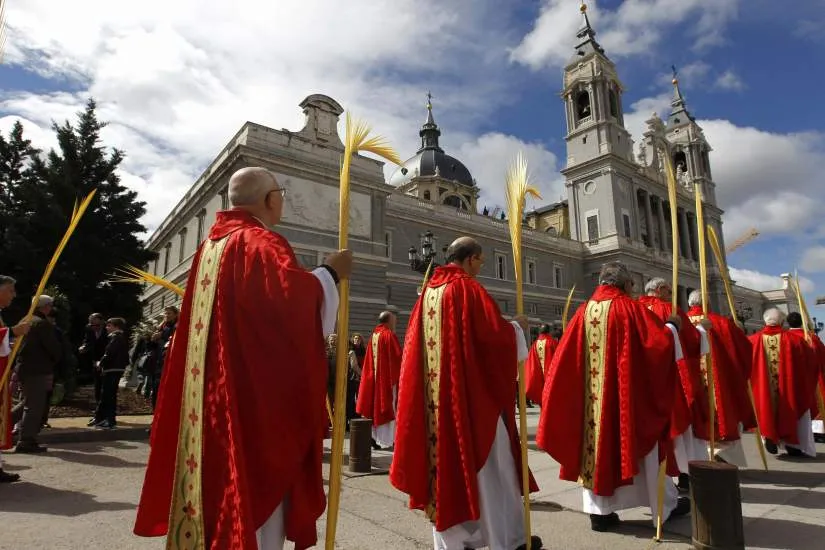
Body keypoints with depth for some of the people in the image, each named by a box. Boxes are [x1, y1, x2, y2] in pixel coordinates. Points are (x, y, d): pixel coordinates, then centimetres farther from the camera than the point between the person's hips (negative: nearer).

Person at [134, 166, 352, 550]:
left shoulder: (211, 244, 15)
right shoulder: (261, 243, -13)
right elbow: (294, 298, -28)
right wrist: (330, 273, -12)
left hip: (213, 393, 9)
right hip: (257, 392, -9)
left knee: (221, 475, 19)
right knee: (257, 484, 0)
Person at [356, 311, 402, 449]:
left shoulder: (373, 336, 10)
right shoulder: (389, 335, -11)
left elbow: (368, 360, 13)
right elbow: (397, 357, -13)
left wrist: (372, 375, 17)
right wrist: (399, 375, -1)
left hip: (373, 377, 7)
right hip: (387, 377, -7)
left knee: (375, 405, 10)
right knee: (388, 406, 0)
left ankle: (374, 437, 12)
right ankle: (387, 439, 3)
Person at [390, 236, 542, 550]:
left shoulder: (428, 292, 11)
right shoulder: (468, 288, -10)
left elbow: (418, 342, 14)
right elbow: (494, 333, -14)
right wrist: (517, 326, 5)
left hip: (435, 396, 7)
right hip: (473, 393, -7)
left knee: (446, 457, 12)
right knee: (490, 463, 5)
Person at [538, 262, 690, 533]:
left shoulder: (584, 311, 4)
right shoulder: (629, 308, -8)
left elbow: (566, 356, 4)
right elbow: (661, 341, -9)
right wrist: (672, 326, 8)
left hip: (591, 396, 4)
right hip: (628, 393, -3)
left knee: (596, 441, 9)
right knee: (641, 440, 11)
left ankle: (599, 510, 12)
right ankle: (666, 505, 28)